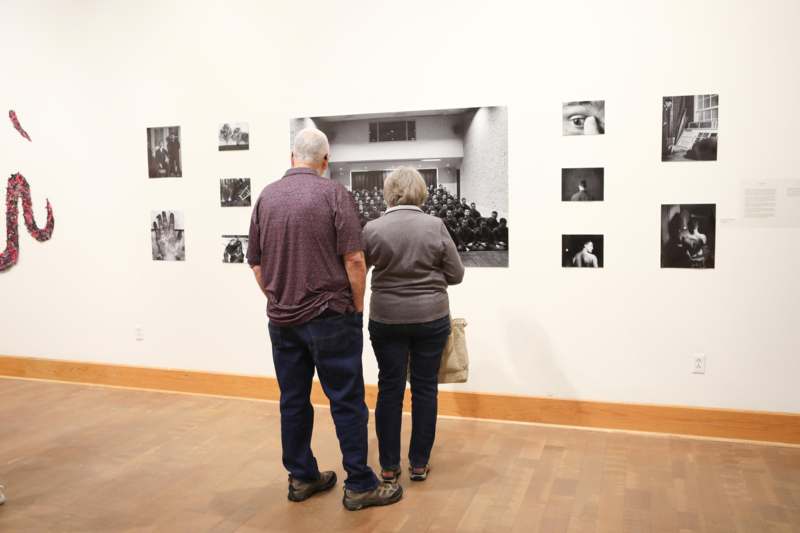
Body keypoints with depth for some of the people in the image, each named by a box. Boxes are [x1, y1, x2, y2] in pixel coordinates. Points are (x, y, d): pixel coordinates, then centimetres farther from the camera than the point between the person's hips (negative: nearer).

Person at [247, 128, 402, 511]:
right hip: (329, 316, -5)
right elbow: (354, 259, -14)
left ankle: (301, 478, 23)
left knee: (293, 401, 12)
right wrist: (357, 308, -2)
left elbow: (256, 263, 9)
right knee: (347, 402, 2)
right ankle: (359, 486, 9)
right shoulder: (333, 193, -9)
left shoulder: (266, 197, 5)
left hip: (281, 320, 5)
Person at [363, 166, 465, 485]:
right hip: (431, 318, 0)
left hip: (386, 319, 0)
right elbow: (456, 274, -1)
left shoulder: (373, 229, -8)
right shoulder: (436, 226, -7)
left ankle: (388, 466, 16)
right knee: (425, 388, 9)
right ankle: (419, 463, 17)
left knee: (389, 389, 9)